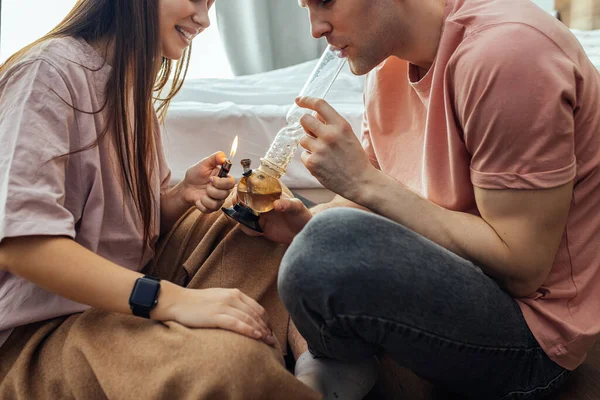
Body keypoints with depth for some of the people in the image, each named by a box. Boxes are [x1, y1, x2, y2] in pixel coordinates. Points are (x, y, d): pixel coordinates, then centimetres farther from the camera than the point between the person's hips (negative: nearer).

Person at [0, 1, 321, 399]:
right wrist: (169, 299, -31)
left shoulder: (134, 83, 13)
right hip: (48, 326, -9)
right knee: (231, 362, -35)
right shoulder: (50, 70, -15)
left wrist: (183, 197, -5)